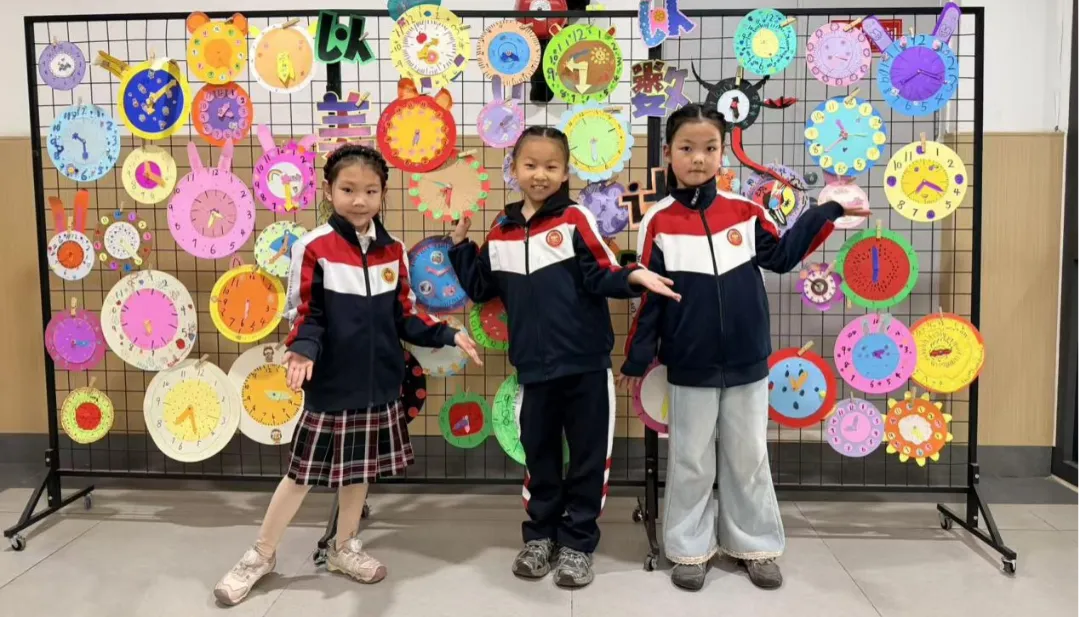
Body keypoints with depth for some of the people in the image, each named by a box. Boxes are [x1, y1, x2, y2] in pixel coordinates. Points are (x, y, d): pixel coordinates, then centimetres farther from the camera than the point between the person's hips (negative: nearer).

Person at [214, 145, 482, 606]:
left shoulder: (393, 250, 3)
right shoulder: (313, 248, -11)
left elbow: (405, 317, 7)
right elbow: (305, 317, -9)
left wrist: (448, 336, -3)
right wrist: (302, 352, -27)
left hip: (379, 384, 5)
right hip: (331, 386, -4)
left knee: (362, 468, 16)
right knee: (303, 471, 5)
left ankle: (344, 548, 36)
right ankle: (260, 556, 25)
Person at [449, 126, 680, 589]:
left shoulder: (575, 220, -5)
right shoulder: (501, 232, 7)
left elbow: (601, 278, -10)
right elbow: (482, 289, 15)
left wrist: (632, 278, -28)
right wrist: (460, 245, 9)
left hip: (585, 362, -3)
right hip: (534, 365, 3)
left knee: (588, 454, 7)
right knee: (538, 453, 16)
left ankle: (578, 542, 23)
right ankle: (540, 535, 33)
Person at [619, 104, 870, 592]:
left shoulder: (743, 212, 0)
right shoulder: (659, 222, -6)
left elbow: (782, 256, 9)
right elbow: (649, 296, -5)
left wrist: (827, 213, 1)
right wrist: (637, 358, -3)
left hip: (747, 363, 3)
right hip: (690, 368, -2)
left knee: (748, 458, 15)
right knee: (691, 462, 10)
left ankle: (755, 545, 30)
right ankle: (689, 549, 26)